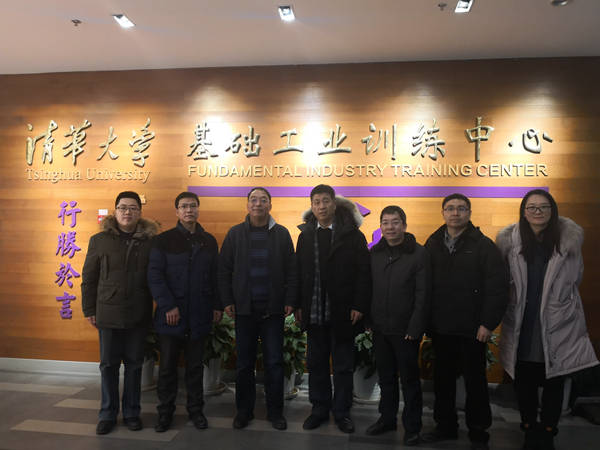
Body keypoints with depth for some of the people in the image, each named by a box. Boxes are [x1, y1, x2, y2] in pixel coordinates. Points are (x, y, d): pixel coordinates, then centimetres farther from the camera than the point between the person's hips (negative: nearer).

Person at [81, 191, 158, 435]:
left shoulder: (149, 241, 0)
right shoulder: (100, 240, 0)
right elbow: (88, 278, 3)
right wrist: (89, 310, 1)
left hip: (138, 315, 0)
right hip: (108, 313, 0)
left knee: (134, 364, 11)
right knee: (109, 364, 10)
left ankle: (131, 412, 26)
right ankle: (108, 414, 25)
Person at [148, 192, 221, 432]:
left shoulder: (209, 241, 8)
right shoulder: (164, 240, -1)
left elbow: (215, 275, 10)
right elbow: (154, 275, -6)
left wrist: (217, 305, 4)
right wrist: (167, 306, -13)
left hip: (199, 315, 2)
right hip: (171, 314, -2)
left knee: (195, 365, 12)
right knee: (167, 366, 8)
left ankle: (195, 409, 26)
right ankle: (165, 412, 24)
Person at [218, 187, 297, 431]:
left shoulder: (282, 234, 4)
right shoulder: (235, 233, 5)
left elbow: (291, 270, 3)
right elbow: (224, 269, 5)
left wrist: (290, 301, -3)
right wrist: (227, 301, -1)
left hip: (273, 309, 0)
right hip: (244, 309, 1)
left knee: (274, 362, 6)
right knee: (244, 363, 10)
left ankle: (275, 411, 21)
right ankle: (244, 410, 25)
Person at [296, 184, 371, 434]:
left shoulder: (352, 234, -4)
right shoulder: (305, 235, 7)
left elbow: (363, 272, -6)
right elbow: (298, 272, 7)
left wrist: (359, 306, -12)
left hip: (343, 312, -3)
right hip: (314, 312, 3)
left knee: (343, 365, 9)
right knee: (316, 363, 13)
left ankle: (342, 412, 24)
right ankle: (320, 408, 29)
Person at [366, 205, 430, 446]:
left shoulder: (419, 253, -8)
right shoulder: (375, 253, 5)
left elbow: (422, 295, -10)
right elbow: (369, 288, 9)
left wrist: (415, 328, -13)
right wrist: (369, 320, 4)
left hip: (405, 329, -4)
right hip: (380, 327, 4)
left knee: (409, 380, 9)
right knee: (386, 376, 17)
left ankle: (412, 426, 24)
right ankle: (387, 418, 34)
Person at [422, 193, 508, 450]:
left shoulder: (483, 245, -5)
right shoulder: (432, 245, 6)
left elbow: (498, 287, -9)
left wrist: (488, 324, -13)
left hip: (472, 330, -3)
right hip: (440, 329, 4)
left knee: (475, 382, 9)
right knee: (443, 380, 14)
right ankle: (446, 426, 31)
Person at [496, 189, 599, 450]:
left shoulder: (569, 237, -4)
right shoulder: (510, 239, -3)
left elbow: (575, 278, 9)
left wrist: (557, 297, 9)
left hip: (557, 326, -1)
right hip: (522, 327, 1)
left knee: (553, 384, 8)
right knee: (523, 383, 10)